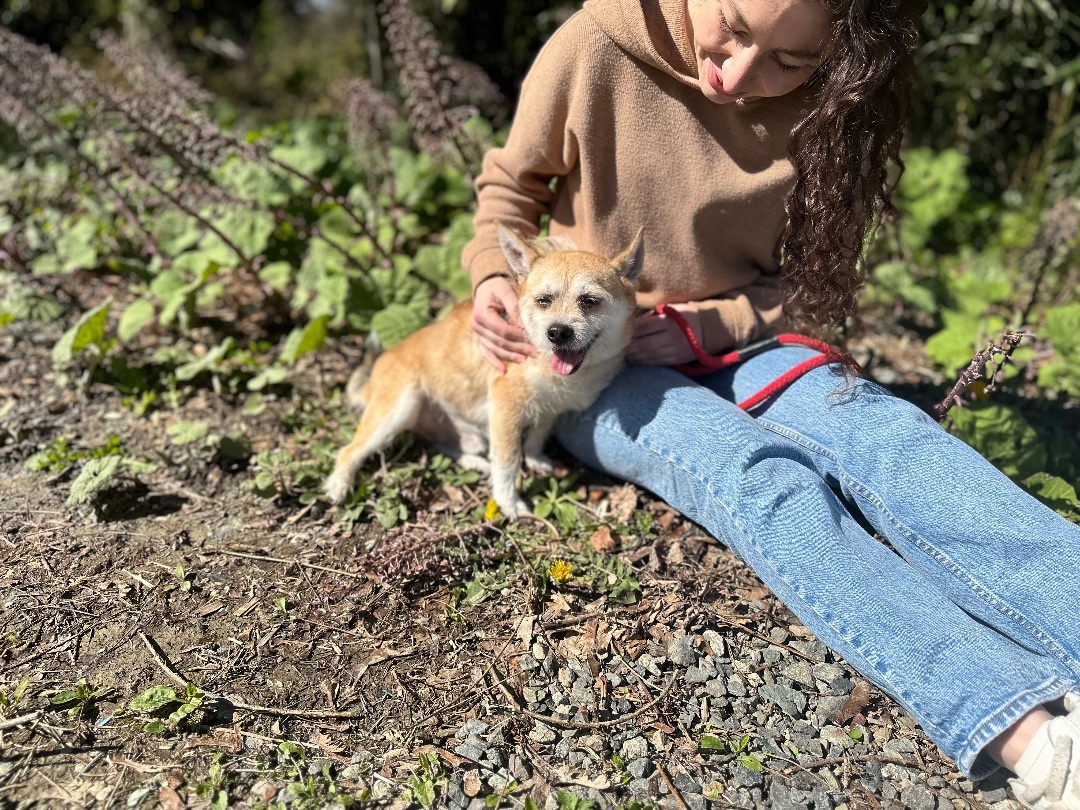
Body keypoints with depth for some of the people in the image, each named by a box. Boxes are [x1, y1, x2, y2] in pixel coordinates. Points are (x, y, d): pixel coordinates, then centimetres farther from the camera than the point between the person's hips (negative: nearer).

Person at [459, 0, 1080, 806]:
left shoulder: (822, 102, -5)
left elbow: (807, 275, 2)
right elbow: (509, 186, 3)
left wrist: (705, 325, -15)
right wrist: (496, 276, -17)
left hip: (731, 339, 4)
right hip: (591, 361, -3)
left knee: (874, 424, -29)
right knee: (753, 469, -33)